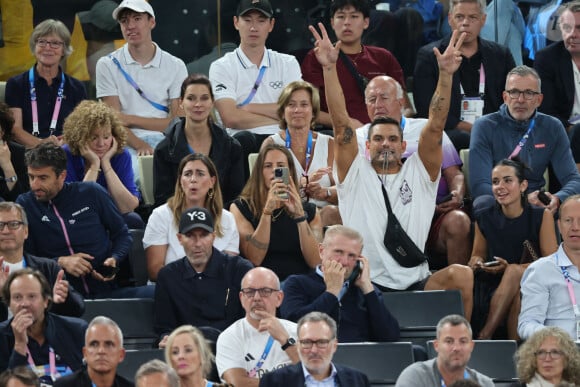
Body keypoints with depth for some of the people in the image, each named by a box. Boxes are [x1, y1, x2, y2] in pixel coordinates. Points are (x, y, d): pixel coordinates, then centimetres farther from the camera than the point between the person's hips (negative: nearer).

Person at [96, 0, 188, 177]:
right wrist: (140, 146, -17)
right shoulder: (108, 65, 9)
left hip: (163, 141, 1)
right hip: (127, 143, -1)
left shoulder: (175, 66, 11)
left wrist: (131, 119, -1)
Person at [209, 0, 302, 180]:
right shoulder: (222, 67, 9)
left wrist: (250, 108, -2)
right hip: (241, 142, -1)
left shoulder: (288, 64, 18)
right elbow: (231, 118, -5)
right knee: (242, 139, -37)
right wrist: (280, 118, 1)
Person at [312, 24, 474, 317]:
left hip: (417, 285, 2)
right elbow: (341, 124, 2)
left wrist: (446, 75, -9)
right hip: (366, 285, -2)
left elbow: (435, 126, 4)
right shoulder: (356, 175, 12)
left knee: (461, 275, -26)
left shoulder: (419, 174, 15)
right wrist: (329, 69, -9)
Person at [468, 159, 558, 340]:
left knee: (515, 272, -35)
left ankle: (484, 336, -35)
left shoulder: (541, 216, 0)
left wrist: (509, 269, -18)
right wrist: (477, 263, -5)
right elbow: (478, 255, 22)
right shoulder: (485, 219, 7)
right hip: (494, 288, 1)